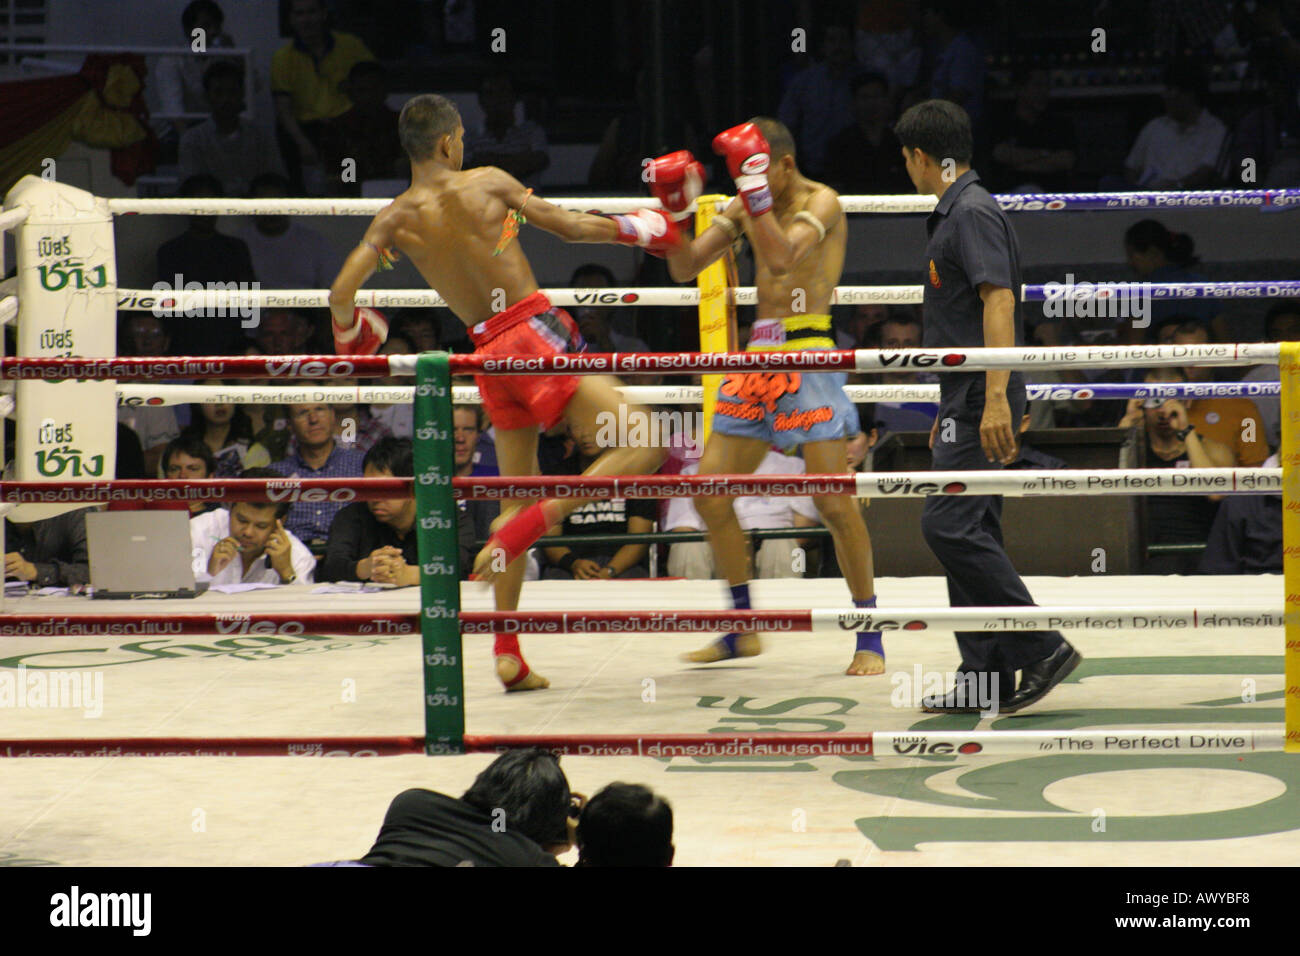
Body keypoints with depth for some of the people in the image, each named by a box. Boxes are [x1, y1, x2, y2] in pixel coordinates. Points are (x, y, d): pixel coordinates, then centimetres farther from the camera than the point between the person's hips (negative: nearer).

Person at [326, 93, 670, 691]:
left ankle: (508, 653, 14)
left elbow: (342, 293, -6)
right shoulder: (488, 183, -4)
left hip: (488, 352, 6)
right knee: (640, 446, -9)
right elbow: (570, 227, 1)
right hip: (536, 333, -5)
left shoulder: (395, 220, 4)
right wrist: (630, 228, 18)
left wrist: (350, 336, 16)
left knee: (519, 497, 17)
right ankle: (514, 537, -16)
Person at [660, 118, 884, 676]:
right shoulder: (745, 207, 12)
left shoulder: (821, 202, -7)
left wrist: (755, 187, -28)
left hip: (808, 352, -7)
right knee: (709, 493, 4)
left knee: (833, 500, -11)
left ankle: (870, 637, 0)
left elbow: (784, 255, -25)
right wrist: (673, 213, -1)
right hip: (758, 356, 7)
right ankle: (742, 630, 16)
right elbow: (686, 268, 14)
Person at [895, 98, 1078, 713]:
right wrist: (949, 414, 28)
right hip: (966, 402, 10)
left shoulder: (973, 213, -12)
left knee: (950, 525, -15)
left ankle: (1041, 648, -11)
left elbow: (999, 302, -21)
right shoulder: (953, 214, 20)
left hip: (983, 402, -10)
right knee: (967, 533, 8)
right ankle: (986, 680, 10)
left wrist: (995, 399, -28)